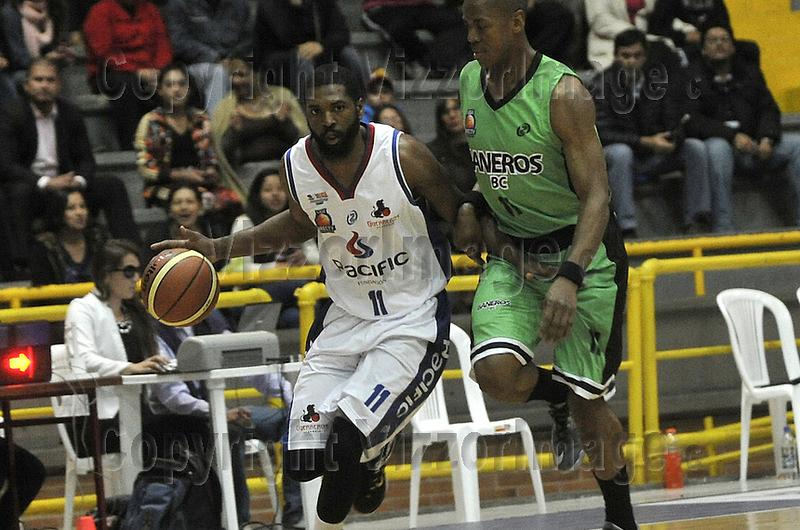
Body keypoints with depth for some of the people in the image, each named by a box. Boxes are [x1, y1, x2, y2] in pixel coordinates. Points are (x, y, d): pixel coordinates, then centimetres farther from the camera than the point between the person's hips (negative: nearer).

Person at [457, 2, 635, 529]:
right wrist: (472, 205, 1)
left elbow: (596, 196, -23)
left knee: (588, 402, -2)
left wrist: (570, 278, -34)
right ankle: (557, 392, 13)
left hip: (579, 253, -5)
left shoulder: (563, 94, -20)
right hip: (510, 254, 5)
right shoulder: (469, 82, 0)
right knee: (496, 372, -20)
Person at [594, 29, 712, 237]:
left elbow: (676, 123, 1)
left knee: (696, 148, -19)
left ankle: (696, 221, -16)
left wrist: (671, 140, -25)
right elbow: (602, 133, -17)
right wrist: (645, 142, -27)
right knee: (620, 153, -37)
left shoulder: (660, 79, 2)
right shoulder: (604, 85, -9)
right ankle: (627, 229, -41)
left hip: (655, 155, 4)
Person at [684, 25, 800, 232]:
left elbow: (768, 109, 11)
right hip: (717, 141, -4)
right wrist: (733, 135, -21)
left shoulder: (750, 73, 20)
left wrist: (767, 138, -11)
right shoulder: (694, 77, 4)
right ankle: (723, 227, -41)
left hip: (753, 144, 4)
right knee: (717, 148, -39)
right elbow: (692, 121, -9)